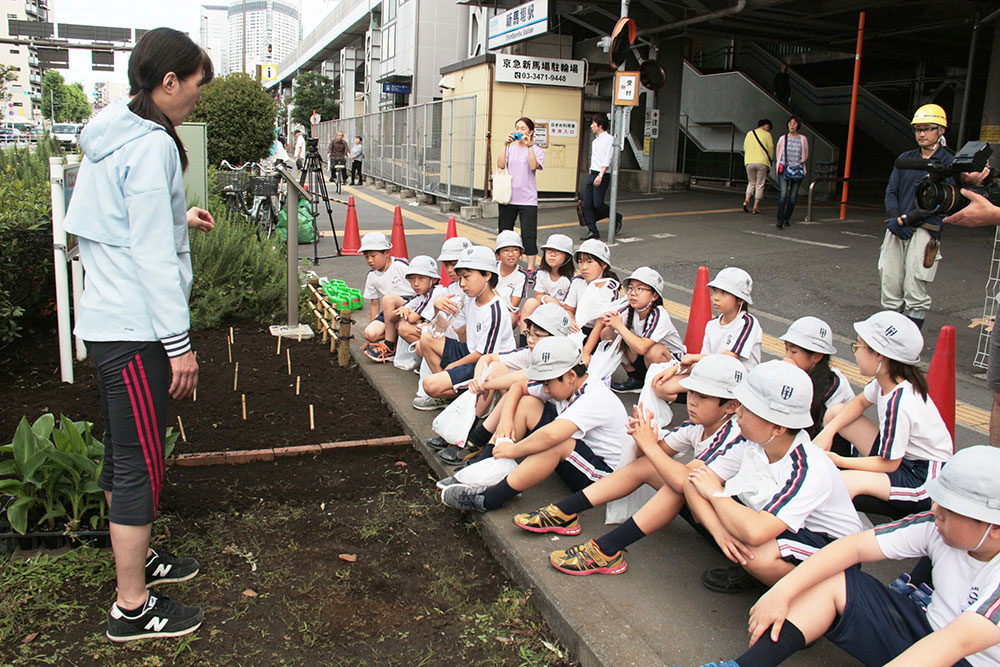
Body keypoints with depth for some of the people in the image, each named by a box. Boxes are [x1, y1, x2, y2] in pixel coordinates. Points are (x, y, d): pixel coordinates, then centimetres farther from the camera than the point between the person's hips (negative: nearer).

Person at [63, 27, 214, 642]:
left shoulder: (111, 136, 13)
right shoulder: (152, 146, -17)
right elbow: (152, 256, -21)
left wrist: (176, 217, 23)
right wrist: (179, 343, -18)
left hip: (109, 321, 11)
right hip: (135, 329, -10)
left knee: (125, 453, 21)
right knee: (140, 465, -2)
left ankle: (137, 557, 39)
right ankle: (132, 608, 11)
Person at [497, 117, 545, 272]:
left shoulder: (537, 150, 3)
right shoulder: (510, 148, 10)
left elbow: (533, 166, -16)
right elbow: (501, 165, -6)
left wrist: (529, 146, -17)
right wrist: (505, 145, -8)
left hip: (527, 199, -3)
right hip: (508, 197, 3)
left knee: (529, 236, -5)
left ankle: (530, 268, 1)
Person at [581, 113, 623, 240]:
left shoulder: (609, 139, -7)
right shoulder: (595, 140, 18)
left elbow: (607, 159, -16)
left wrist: (600, 175, -24)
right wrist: (592, 174, 18)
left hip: (602, 176, -8)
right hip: (592, 174, 8)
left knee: (598, 204, -10)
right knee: (586, 204, 0)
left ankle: (616, 218, 16)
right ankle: (592, 231, 7)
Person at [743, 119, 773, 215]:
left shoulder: (749, 133, 13)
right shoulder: (767, 135, 1)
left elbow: (745, 147, 13)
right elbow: (771, 149, 0)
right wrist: (770, 161, 12)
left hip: (749, 162, 4)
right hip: (762, 162, -3)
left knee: (751, 183, 16)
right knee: (760, 185, 4)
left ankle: (746, 200, -7)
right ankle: (756, 207, 1)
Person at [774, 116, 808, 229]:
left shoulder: (803, 139, 6)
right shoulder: (783, 138, 5)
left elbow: (806, 156, 16)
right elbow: (777, 154, 15)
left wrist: (799, 164, 4)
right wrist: (781, 165, 6)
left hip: (797, 170, 1)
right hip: (784, 169, -1)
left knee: (793, 196, 1)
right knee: (783, 194, -15)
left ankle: (787, 219, 12)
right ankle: (780, 219, -17)